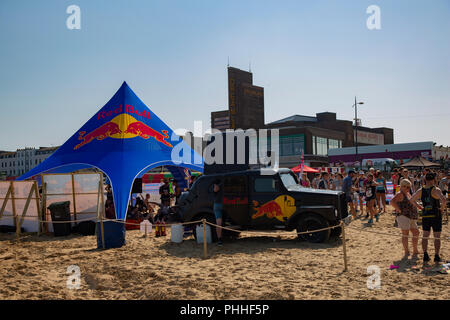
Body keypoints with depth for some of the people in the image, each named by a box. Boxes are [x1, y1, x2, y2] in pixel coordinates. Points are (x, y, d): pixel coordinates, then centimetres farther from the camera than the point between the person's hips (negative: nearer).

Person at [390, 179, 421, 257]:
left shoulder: (407, 194, 20)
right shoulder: (400, 194, -9)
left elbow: (412, 202, 39)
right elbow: (392, 202, -25)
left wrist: (419, 207, 25)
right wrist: (399, 210, -22)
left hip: (412, 218, 10)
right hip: (403, 216, -9)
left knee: (416, 233, 10)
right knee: (405, 233, -9)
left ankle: (415, 251, 21)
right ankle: (406, 251, -6)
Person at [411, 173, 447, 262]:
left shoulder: (420, 191, 0)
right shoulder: (436, 190, -14)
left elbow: (411, 200, 9)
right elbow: (444, 200, -30)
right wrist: (442, 209, -12)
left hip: (425, 215, 3)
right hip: (436, 215, -3)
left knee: (425, 236, 14)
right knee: (437, 237, 8)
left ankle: (425, 255, 10)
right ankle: (436, 256, 7)